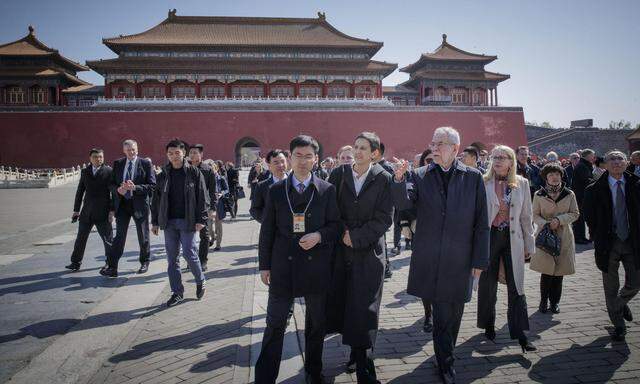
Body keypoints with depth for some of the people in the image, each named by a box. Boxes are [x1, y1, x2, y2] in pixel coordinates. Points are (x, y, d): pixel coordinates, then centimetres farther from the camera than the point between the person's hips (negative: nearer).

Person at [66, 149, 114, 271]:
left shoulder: (109, 171, -3)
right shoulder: (85, 172, 11)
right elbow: (80, 191, 14)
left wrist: (112, 210, -10)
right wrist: (76, 210, 11)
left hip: (102, 212, -4)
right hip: (86, 212, 4)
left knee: (108, 238, 4)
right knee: (81, 238, 9)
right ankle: (75, 262, 19)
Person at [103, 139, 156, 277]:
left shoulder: (146, 163, -6)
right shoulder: (117, 164, 6)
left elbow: (152, 185, -10)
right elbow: (112, 183, 9)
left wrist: (135, 187, -23)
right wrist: (118, 189, -14)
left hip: (139, 203, -2)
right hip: (122, 203, 2)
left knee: (143, 236, 11)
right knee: (119, 236, 0)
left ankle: (144, 262, 30)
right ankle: (111, 267, 1)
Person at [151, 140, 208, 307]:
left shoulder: (194, 172, -3)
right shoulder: (163, 175, 9)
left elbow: (202, 197, -5)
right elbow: (156, 199, 12)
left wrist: (201, 219, -12)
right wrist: (155, 221, 8)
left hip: (187, 221, -4)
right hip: (169, 222, 4)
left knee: (190, 254, -3)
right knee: (172, 258, 7)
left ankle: (200, 282, 24)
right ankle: (177, 292, 17)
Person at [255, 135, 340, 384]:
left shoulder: (327, 190, 0)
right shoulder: (276, 190, 1)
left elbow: (335, 224, 3)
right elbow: (267, 230, 4)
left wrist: (319, 235, -17)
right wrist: (264, 265, 3)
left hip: (316, 266, 1)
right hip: (283, 266, 0)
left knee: (316, 323, 15)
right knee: (275, 324, 5)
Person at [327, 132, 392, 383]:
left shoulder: (383, 179, -4)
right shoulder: (339, 174, 2)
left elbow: (384, 218, -7)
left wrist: (356, 237, -12)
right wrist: (342, 232, -9)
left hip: (369, 250, -2)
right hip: (342, 249, 3)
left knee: (363, 305, -2)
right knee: (342, 301, 7)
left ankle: (362, 364, 9)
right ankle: (358, 353, 26)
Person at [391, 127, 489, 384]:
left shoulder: (473, 177, 1)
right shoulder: (420, 175, 2)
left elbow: (481, 223, 1)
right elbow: (403, 203, -12)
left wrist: (480, 260, -1)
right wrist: (399, 179, -31)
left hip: (459, 259, 1)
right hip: (429, 260, 0)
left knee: (451, 312, 13)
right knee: (442, 312, 8)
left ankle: (445, 361, 36)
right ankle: (446, 362, 27)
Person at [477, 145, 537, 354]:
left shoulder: (522, 183, 3)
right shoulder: (483, 183, -4)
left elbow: (526, 216, 7)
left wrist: (529, 244, 6)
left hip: (512, 239, 1)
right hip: (489, 237, -1)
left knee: (516, 286, 2)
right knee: (487, 284, 10)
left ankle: (520, 333, 8)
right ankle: (488, 326, 27)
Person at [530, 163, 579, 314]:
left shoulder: (569, 194, 2)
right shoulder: (539, 195, -1)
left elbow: (575, 213, 3)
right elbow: (535, 215, 2)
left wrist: (559, 220, -13)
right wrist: (545, 223, -17)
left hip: (564, 236, 2)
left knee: (559, 271, 5)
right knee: (546, 270, -6)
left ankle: (555, 301, 21)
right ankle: (544, 300, 11)